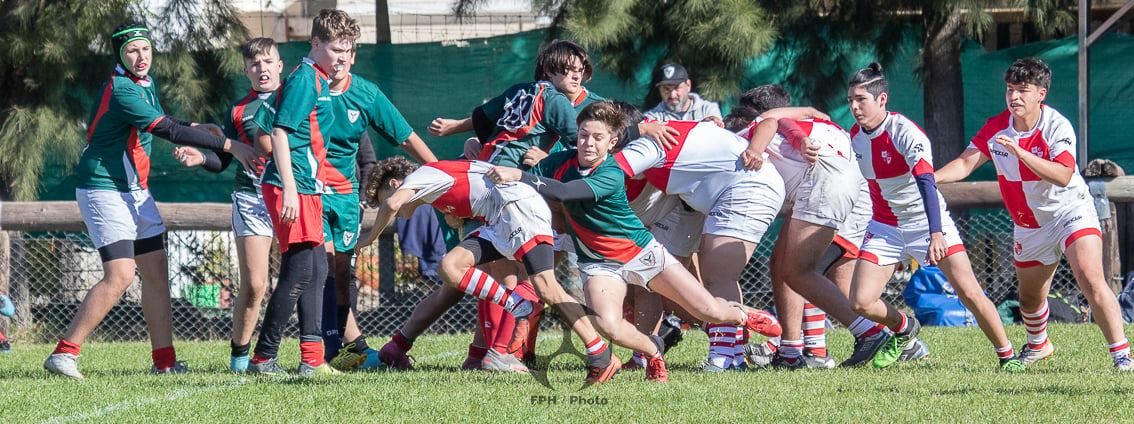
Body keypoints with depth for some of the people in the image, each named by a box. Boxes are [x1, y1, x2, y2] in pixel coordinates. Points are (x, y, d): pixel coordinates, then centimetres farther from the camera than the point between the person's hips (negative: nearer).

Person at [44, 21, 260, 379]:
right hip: (105, 191, -10)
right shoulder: (121, 91, -23)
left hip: (135, 190, 10)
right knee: (120, 275, -17)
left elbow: (161, 120, 28)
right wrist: (229, 145, -25)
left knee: (156, 271, 7)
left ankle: (164, 361, 11)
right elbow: (168, 131, -27)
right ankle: (64, 353, -14)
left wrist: (193, 129, 9)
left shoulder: (145, 82, 8)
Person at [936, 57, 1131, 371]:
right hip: (1028, 225, 6)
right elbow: (965, 163, -2)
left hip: (1070, 212, -6)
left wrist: (1020, 152, -41)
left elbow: (1063, 176, -32)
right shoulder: (996, 128, -6)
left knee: (1091, 281, -25)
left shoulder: (1057, 126, -20)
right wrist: (930, 178, -21)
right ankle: (1038, 346, 47)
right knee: (1030, 298, 17)